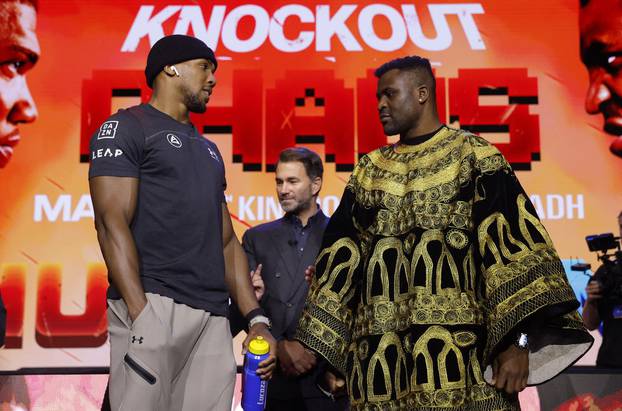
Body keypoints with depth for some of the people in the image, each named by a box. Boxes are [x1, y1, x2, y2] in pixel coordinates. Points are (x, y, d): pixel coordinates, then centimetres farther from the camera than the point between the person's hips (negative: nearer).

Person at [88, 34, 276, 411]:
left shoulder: (208, 149, 24)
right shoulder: (127, 128, 3)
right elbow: (112, 222, -9)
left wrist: (256, 318, 12)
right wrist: (142, 314, -19)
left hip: (214, 316, 6)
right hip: (153, 304, -6)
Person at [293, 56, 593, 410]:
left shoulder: (475, 155, 3)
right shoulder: (369, 172, 18)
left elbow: (509, 238, -9)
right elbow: (340, 257, 14)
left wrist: (517, 340, -21)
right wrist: (326, 348, 7)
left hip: (461, 353, -4)